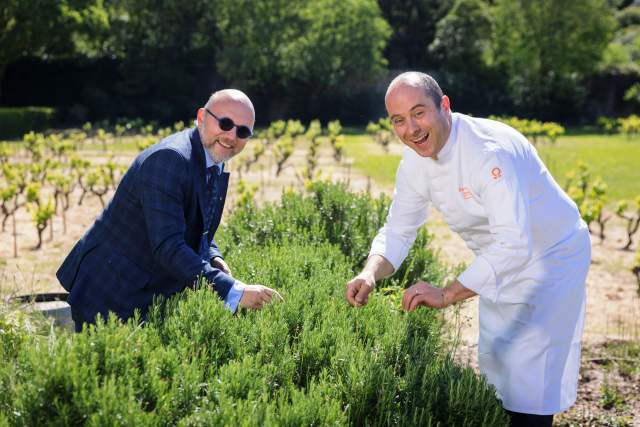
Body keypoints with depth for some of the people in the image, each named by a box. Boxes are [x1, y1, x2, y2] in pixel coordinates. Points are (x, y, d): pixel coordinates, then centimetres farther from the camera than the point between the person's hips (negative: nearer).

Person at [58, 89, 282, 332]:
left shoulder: (215, 163, 5)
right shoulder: (169, 159, -25)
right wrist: (233, 291, -36)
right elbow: (167, 247, -33)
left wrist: (213, 258, -4)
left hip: (152, 293, 9)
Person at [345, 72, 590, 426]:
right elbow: (398, 230, -5)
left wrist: (447, 295, -44)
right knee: (493, 364, 19)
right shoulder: (415, 161, -10)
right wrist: (370, 274, -25)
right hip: (499, 263, 8)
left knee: (528, 379, -9)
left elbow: (515, 244, -41)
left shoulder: (490, 151, -35)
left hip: (549, 256, -8)